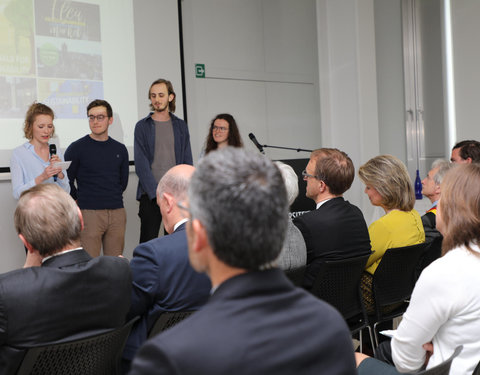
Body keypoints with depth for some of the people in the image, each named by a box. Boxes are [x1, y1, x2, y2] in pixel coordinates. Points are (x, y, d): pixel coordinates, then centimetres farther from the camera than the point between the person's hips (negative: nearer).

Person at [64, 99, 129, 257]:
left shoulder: (120, 149, 11)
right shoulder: (77, 148, -1)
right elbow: (67, 181, 3)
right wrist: (80, 201, 6)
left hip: (117, 213, 4)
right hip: (89, 213, -4)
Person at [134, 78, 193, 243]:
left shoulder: (181, 126, 11)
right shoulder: (142, 126, 4)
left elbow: (187, 162, 9)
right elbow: (141, 164, -3)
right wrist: (156, 192, -13)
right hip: (150, 195, -2)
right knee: (148, 241, -3)